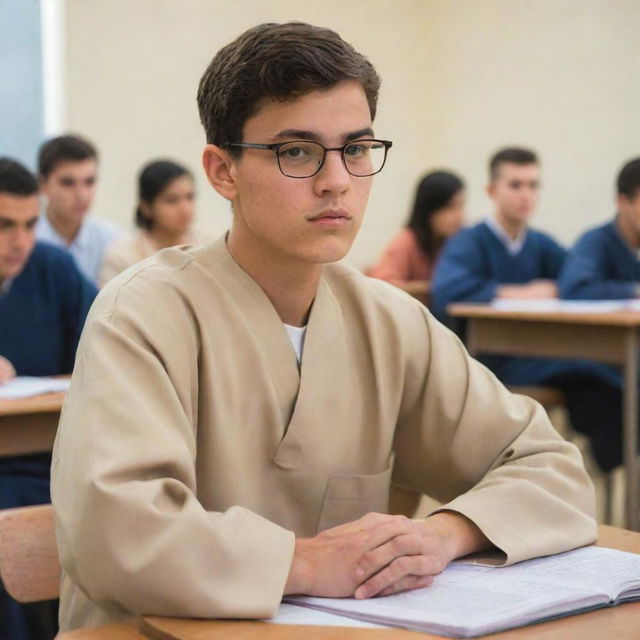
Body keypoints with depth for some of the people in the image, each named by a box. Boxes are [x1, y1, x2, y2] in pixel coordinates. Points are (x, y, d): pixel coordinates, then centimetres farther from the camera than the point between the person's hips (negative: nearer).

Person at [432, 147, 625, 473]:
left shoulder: (542, 245, 18)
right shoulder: (469, 243, 1)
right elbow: (445, 293, -19)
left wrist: (553, 291, -17)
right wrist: (519, 293, -15)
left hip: (539, 358, 5)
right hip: (489, 362, -5)